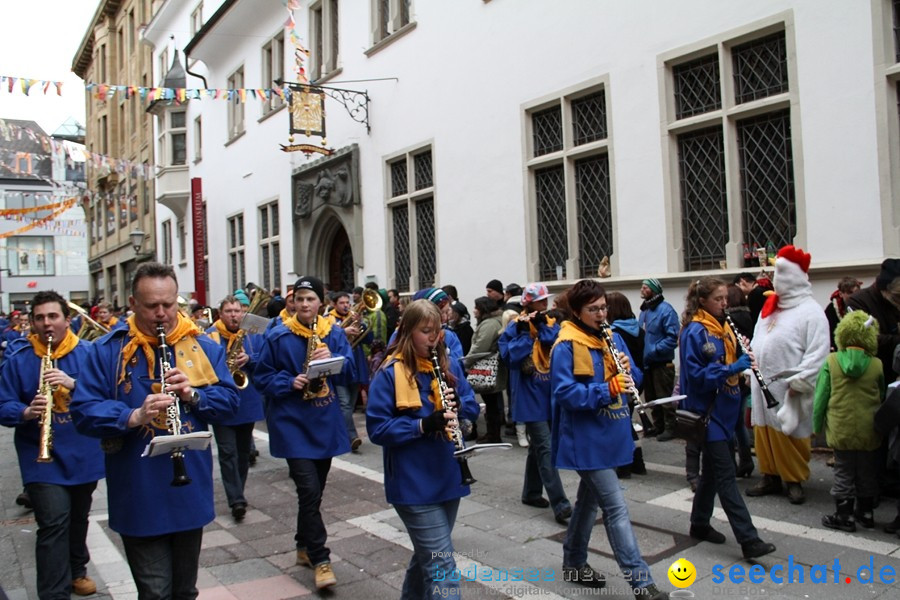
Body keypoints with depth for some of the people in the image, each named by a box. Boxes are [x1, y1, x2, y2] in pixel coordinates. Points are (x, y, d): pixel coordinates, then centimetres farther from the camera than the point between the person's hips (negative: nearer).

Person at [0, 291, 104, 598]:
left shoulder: (87, 353, -3)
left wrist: (73, 384, -28)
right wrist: (27, 412, -26)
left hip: (84, 455, 2)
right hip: (42, 459, -2)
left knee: (78, 518, 19)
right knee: (54, 523, -10)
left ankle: (77, 570, 41)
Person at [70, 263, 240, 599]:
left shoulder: (203, 348, 3)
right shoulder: (107, 351, -3)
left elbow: (229, 401, 1)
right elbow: (83, 411, -9)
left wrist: (193, 395, -18)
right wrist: (133, 416, -26)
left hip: (191, 491, 3)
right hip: (138, 498, -3)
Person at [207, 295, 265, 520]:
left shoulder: (252, 334, 6)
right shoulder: (210, 336, -4)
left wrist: (249, 359, -17)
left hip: (247, 405, 4)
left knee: (243, 451, 14)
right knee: (228, 453, -6)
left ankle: (237, 495, 29)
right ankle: (237, 500, -3)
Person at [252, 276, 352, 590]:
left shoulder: (334, 332, 2)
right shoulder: (278, 336, -7)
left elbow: (349, 365, -2)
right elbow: (262, 376, -3)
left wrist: (334, 359, -22)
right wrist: (289, 382, -19)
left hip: (326, 422, 4)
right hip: (293, 423, -4)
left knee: (314, 490, 16)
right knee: (309, 490, -10)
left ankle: (304, 546, 35)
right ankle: (320, 559, 3)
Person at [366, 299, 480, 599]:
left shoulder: (449, 365, 6)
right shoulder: (390, 373, -12)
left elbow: (473, 407, 11)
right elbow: (377, 428, -15)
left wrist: (458, 404, -11)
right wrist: (423, 425, -26)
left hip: (448, 478, 6)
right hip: (414, 484, -6)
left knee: (428, 553, 22)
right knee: (442, 564, -6)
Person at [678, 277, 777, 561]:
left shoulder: (724, 328, 11)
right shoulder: (695, 332, -15)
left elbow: (730, 365, 16)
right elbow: (695, 375, -20)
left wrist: (742, 357, -5)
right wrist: (732, 368, -28)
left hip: (724, 409, 9)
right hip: (707, 411, -9)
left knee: (713, 469, 16)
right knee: (725, 475, -7)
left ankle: (700, 524, 29)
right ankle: (749, 540, -6)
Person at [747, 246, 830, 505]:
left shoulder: (811, 311, -9)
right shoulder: (769, 307, 15)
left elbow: (818, 353, -15)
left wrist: (798, 382, -19)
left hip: (788, 390, -7)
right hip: (762, 385, 7)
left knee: (790, 437, 0)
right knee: (764, 434, 12)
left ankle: (795, 480, 15)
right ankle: (770, 476, 24)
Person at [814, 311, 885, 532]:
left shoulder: (831, 361, -9)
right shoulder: (877, 365, -6)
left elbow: (821, 396, -5)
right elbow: (882, 398, 6)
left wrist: (817, 424, 4)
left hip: (840, 428, -2)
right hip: (869, 430, 2)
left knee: (844, 472, 8)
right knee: (867, 472, 16)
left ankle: (844, 515, 12)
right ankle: (866, 512, 28)